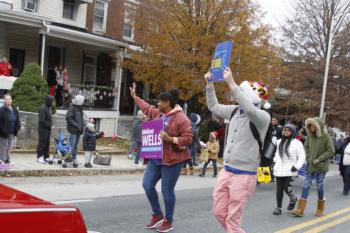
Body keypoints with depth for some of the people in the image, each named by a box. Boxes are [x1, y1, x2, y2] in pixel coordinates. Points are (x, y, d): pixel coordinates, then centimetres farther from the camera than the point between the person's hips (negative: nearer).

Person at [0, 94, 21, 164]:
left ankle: (7, 160, 23)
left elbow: (17, 120, 15)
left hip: (12, 132, 6)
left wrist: (17, 128, 2)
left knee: (9, 147, 13)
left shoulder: (14, 109, 10)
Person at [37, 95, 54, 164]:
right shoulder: (43, 108, -16)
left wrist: (50, 125, 6)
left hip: (48, 129, 9)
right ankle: (40, 157, 4)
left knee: (47, 143, 11)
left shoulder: (49, 107, 12)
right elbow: (42, 121, -19)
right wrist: (49, 125, -15)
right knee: (42, 143, -3)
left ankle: (46, 157, 18)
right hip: (43, 128, -9)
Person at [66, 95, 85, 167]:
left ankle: (74, 159, 19)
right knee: (72, 145, -8)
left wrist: (83, 125, 10)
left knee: (75, 145, 13)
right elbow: (68, 118, -19)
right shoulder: (72, 108, -12)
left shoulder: (80, 108, 16)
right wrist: (76, 125, -22)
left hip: (79, 130, 8)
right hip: (73, 130, -8)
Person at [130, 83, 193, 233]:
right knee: (147, 185, 7)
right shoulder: (158, 114, 9)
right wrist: (134, 96, 34)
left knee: (167, 191, -1)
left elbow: (188, 139, -18)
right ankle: (157, 215, 24)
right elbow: (146, 108, 29)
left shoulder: (181, 118, -15)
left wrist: (170, 139, -26)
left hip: (171, 160, -8)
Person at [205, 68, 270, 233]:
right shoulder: (235, 111, 6)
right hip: (226, 171, 7)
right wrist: (209, 84, 9)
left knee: (232, 220, -1)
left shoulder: (263, 117, -16)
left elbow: (250, 109, -38)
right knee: (219, 212, 16)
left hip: (243, 175, -7)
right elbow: (214, 107, 20)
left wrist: (231, 84, -38)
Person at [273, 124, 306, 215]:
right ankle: (279, 207, 16)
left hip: (290, 171, -5)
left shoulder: (297, 143, -6)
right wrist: (275, 162, 14)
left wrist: (297, 166, -15)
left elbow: (302, 157, -7)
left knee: (287, 189, -8)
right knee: (279, 190, 5)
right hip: (279, 170, 5)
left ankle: (293, 199, 25)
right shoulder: (279, 142, 14)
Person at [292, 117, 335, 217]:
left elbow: (331, 151, -12)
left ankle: (320, 209, 26)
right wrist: (308, 158, 1)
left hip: (321, 167, -4)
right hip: (310, 166, 4)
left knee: (319, 186, 7)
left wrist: (319, 159, -15)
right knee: (306, 185, 1)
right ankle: (300, 210, 1)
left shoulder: (326, 137, -12)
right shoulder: (310, 136, 2)